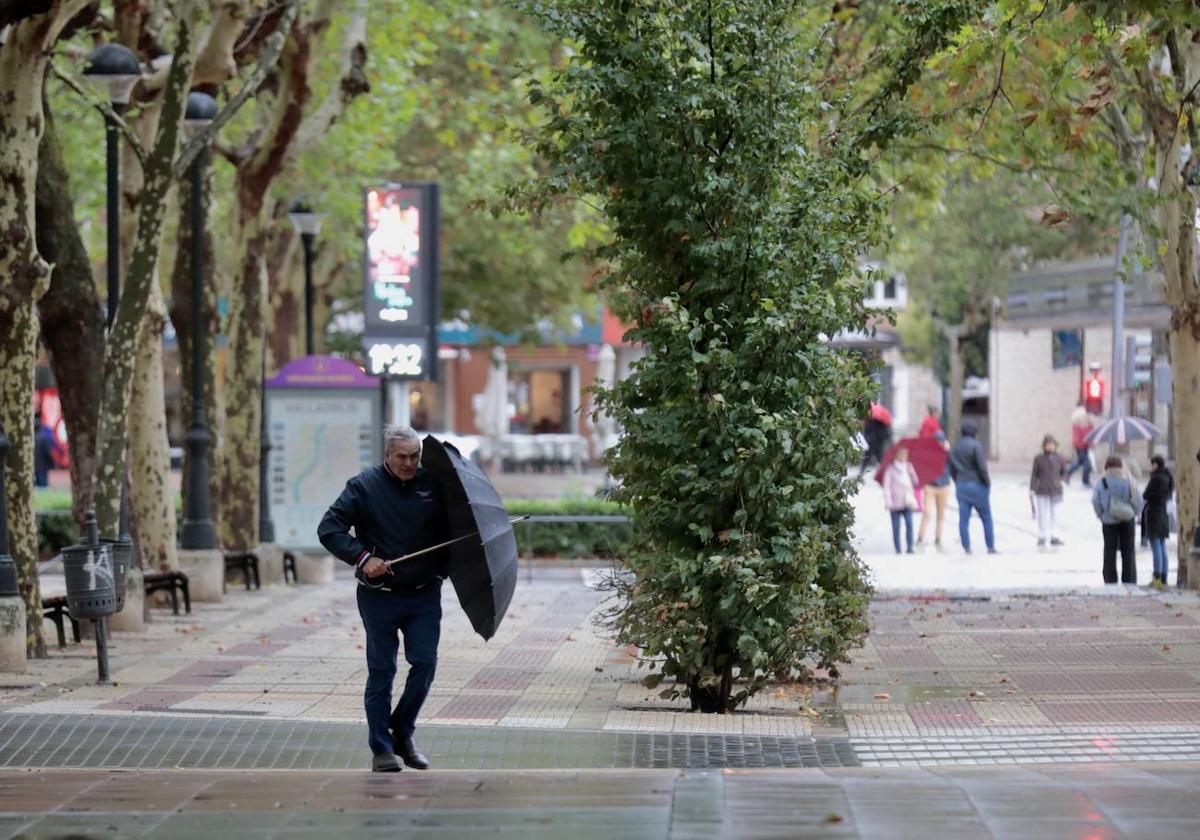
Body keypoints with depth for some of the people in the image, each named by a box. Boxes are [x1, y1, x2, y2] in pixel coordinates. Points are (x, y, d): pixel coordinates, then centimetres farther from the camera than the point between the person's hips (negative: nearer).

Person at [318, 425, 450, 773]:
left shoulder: (432, 485, 3)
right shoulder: (364, 486, -5)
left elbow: (451, 529, 17)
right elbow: (329, 528, -8)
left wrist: (444, 568, 2)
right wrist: (362, 557, -18)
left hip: (424, 596, 3)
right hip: (379, 596, -2)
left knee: (425, 663, -2)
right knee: (381, 670, 3)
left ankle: (403, 733, 18)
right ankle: (381, 748, 10)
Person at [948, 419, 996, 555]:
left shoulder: (954, 448, 9)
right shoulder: (975, 446, -12)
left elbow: (952, 469, 14)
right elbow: (982, 467, -16)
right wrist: (987, 482, -5)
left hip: (961, 486, 5)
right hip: (977, 485, -5)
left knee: (963, 519, 4)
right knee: (986, 518, 4)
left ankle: (966, 547, 1)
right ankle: (990, 547, 4)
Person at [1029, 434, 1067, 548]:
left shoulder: (1059, 459, 2)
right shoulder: (1039, 459, -2)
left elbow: (1064, 472, 15)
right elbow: (1034, 475, 0)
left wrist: (1059, 480, -1)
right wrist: (1032, 489, -3)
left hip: (1056, 491, 2)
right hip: (1042, 491, -2)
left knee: (1054, 514, 6)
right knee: (1042, 514, 0)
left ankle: (1053, 537, 15)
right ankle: (1042, 537, 9)